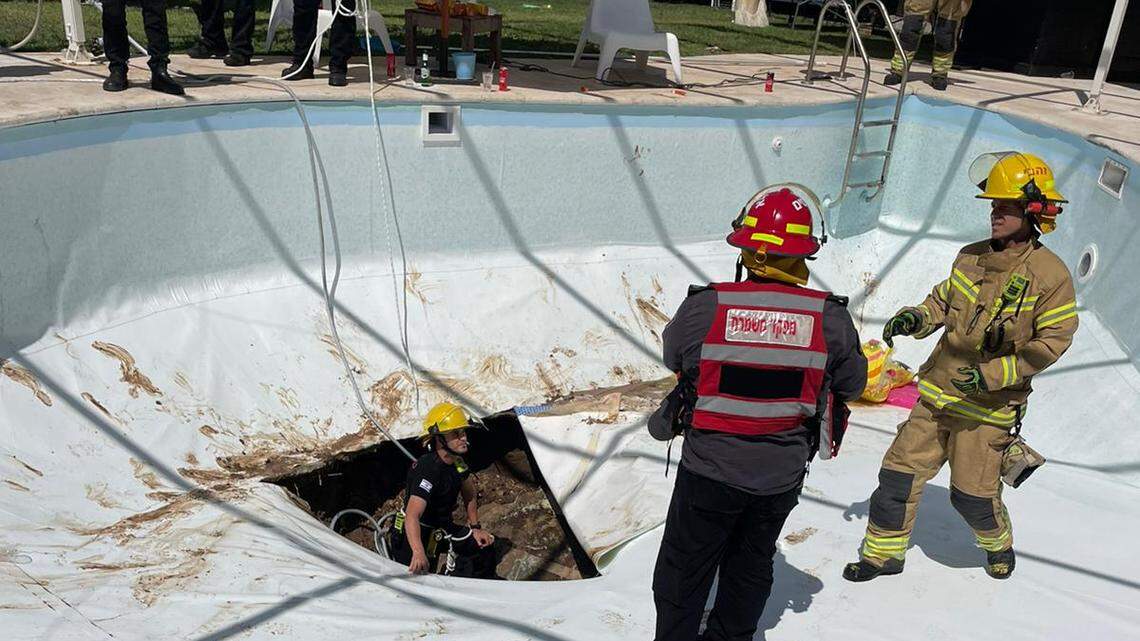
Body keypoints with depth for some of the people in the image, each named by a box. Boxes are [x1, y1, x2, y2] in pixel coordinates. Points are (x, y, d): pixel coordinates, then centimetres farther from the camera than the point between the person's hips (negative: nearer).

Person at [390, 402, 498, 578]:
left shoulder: (457, 462, -5)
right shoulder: (428, 470, -31)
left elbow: (469, 495, 15)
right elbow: (412, 515, -43)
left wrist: (475, 528, 11)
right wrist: (418, 552, -56)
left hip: (443, 527, 8)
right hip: (418, 533, -8)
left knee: (483, 546, 5)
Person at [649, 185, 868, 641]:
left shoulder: (704, 306, -18)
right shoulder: (830, 317, -12)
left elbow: (672, 357, 1)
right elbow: (852, 384, 4)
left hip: (711, 466, -2)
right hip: (783, 473, 3)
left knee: (685, 568, 15)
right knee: (751, 563, 24)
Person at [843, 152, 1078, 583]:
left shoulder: (1050, 276, -13)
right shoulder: (971, 257, 3)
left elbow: (1052, 341, -12)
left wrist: (994, 374, -21)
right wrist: (915, 319, -6)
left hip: (988, 405, -5)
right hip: (938, 391, 5)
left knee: (972, 495, 5)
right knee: (899, 473, 4)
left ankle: (999, 544, 39)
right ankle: (884, 552, 22)